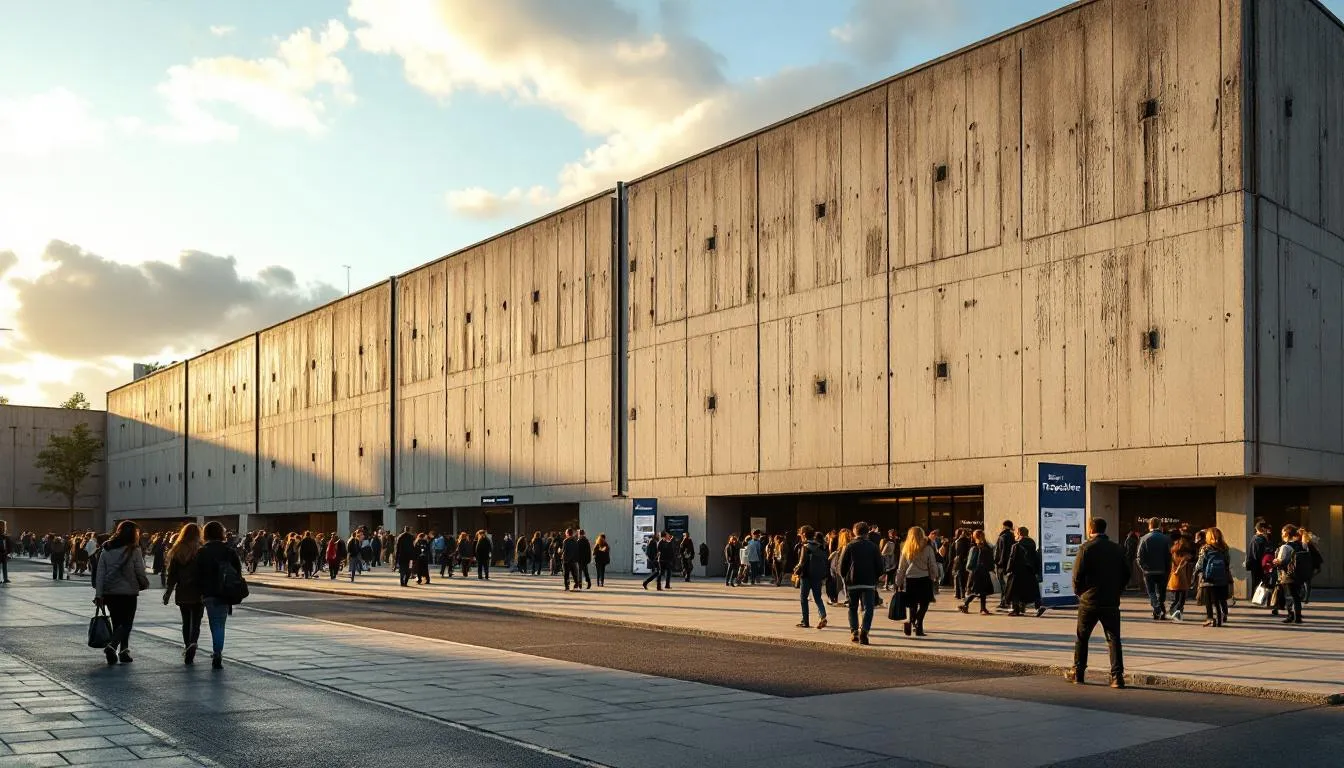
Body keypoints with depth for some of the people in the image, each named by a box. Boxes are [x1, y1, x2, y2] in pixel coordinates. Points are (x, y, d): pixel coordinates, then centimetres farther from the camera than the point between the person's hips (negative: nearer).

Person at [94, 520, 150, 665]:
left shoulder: (106, 549, 4)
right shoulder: (134, 550, -10)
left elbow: (100, 573, 2)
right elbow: (140, 572, -7)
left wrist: (99, 594, 3)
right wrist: (145, 584, 14)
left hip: (109, 592, 5)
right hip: (128, 592, -5)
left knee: (117, 623, 15)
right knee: (126, 623, 2)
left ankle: (123, 653, 15)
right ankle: (112, 647, -18)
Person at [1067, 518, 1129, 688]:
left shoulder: (1086, 548, -9)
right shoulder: (1117, 549, 5)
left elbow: (1078, 574, -12)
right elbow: (1127, 573, 8)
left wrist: (1078, 591, 4)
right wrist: (1117, 591, 16)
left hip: (1089, 600, -3)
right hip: (1112, 602, 3)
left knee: (1082, 638, 11)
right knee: (1113, 639, 4)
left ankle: (1078, 673, 17)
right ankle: (1117, 677, -3)